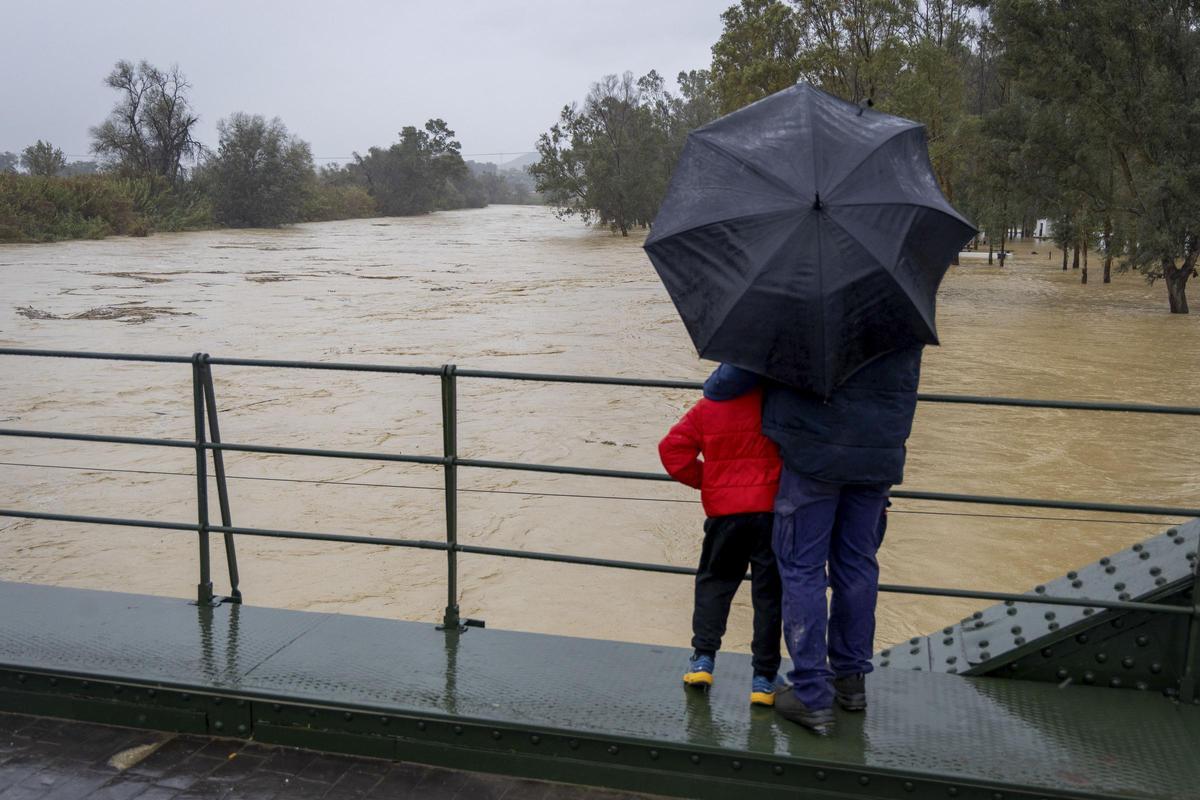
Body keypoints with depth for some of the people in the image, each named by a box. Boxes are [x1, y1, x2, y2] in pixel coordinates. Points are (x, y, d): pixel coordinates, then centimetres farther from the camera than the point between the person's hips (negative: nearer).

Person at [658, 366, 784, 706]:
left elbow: (672, 448, -2)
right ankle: (764, 679, 8)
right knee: (769, 591, 7)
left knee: (714, 581, 20)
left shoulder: (707, 407, 2)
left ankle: (703, 659, 12)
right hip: (773, 509, -1)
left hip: (725, 510, 1)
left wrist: (705, 480, 10)